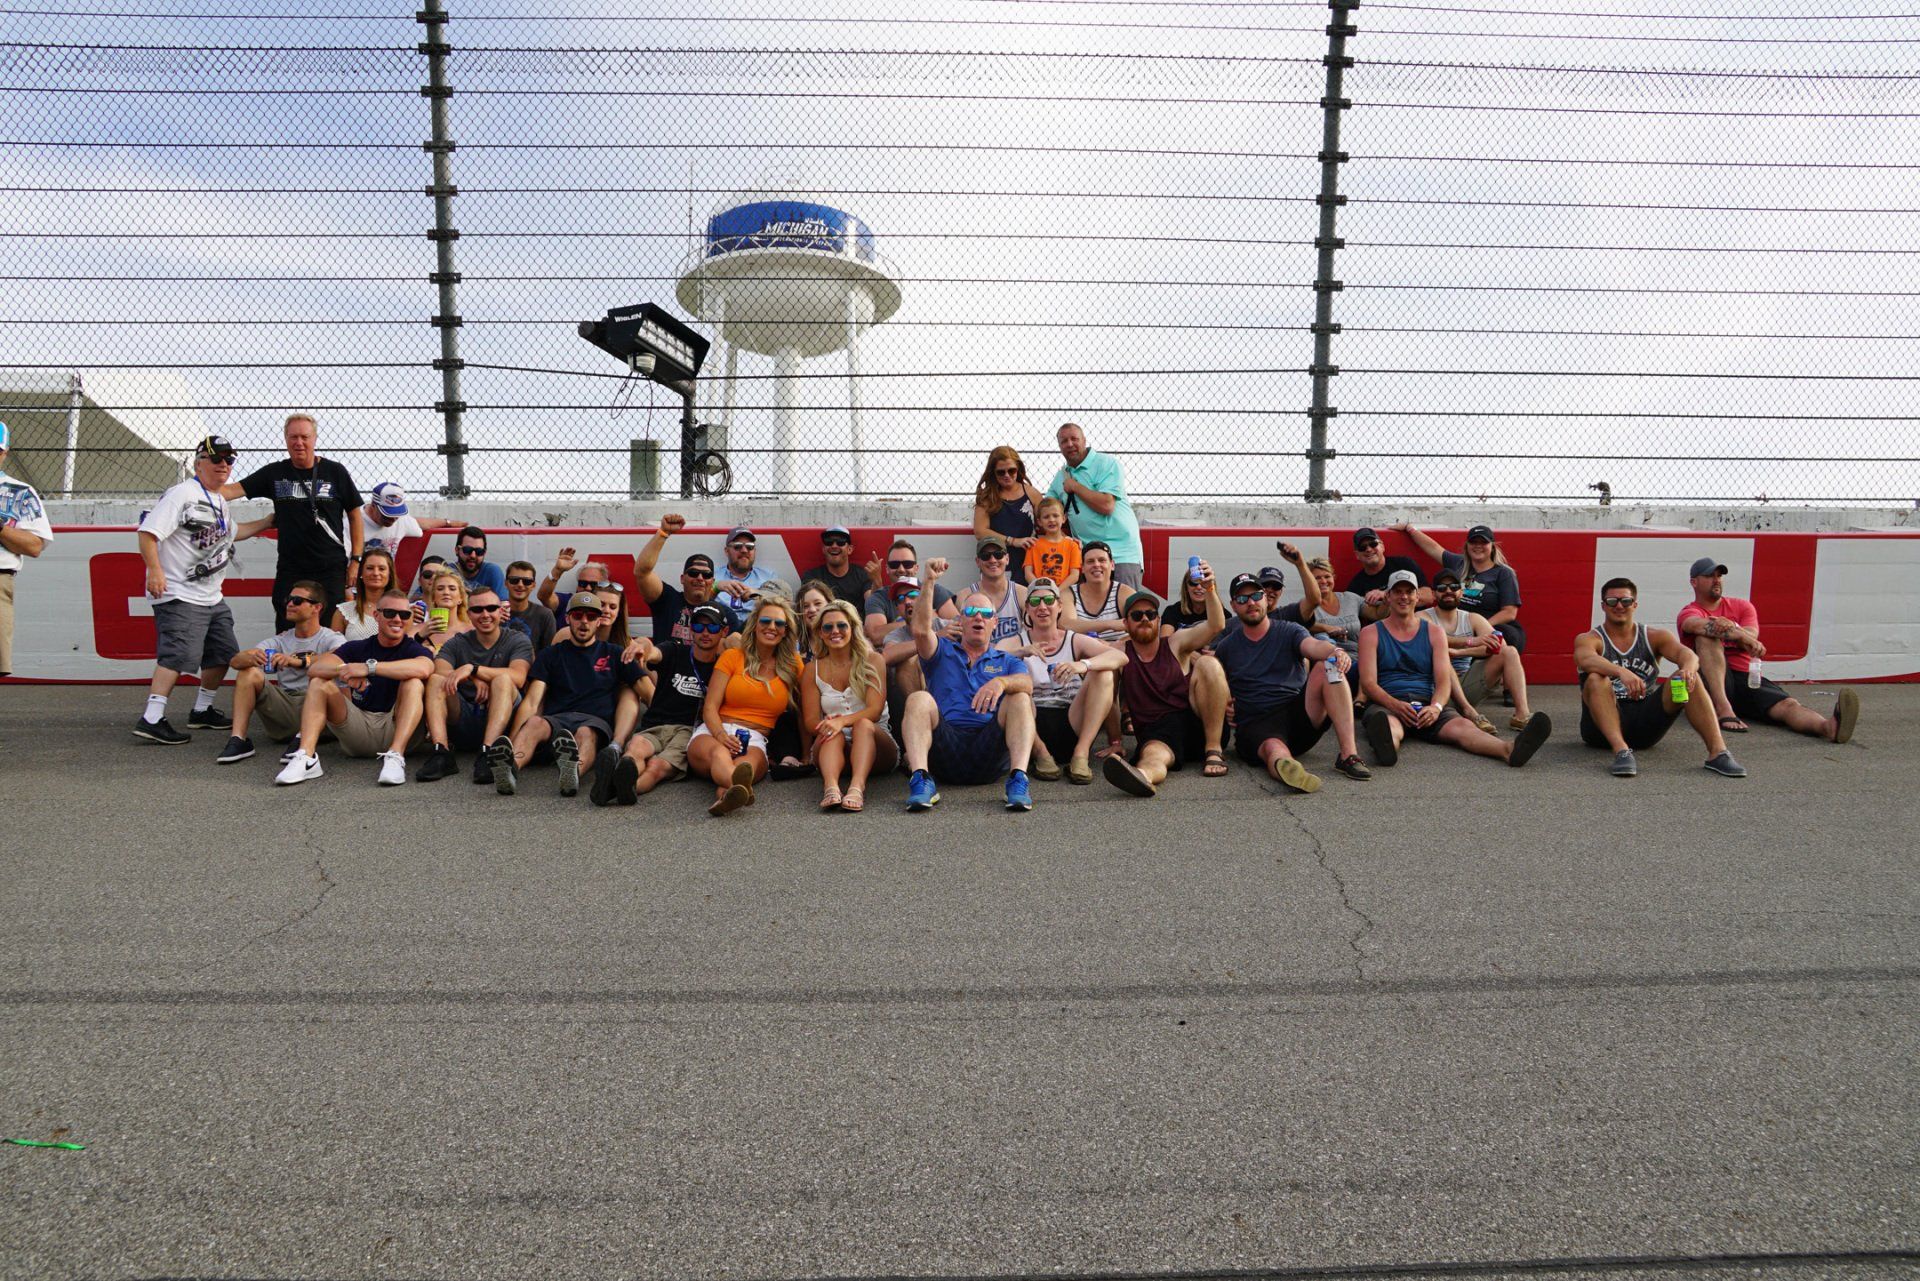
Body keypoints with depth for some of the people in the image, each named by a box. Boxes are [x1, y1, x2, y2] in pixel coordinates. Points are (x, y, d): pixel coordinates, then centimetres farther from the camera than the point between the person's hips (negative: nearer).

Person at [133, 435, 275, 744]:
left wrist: (268, 522, 34)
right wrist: (155, 571, -27)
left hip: (213, 597, 10)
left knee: (223, 654, 14)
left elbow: (231, 533, 36)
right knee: (180, 655, -18)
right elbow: (148, 532, -18)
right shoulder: (182, 494, -12)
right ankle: (151, 719, -16)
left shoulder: (219, 502, 18)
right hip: (179, 596, -10)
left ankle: (202, 711, 28)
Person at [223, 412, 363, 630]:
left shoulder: (335, 472, 2)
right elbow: (233, 490, 4)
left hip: (331, 570, -2)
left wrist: (356, 560, 0)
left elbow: (355, 516, 5)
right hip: (289, 571, 2)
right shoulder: (274, 473, 8)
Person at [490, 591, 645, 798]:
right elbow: (532, 702, 8)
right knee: (535, 722, -34)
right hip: (556, 720, 1)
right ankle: (511, 767, -63)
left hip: (596, 721, -1)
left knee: (586, 733, -37)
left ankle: (575, 770, -71)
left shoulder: (613, 654, 21)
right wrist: (512, 738, -8)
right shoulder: (551, 655, 21)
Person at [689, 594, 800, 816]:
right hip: (713, 732, -1)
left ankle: (724, 793, -70)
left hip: (755, 739, 1)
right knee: (718, 752, -39)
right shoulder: (732, 656, 11)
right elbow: (710, 708, 4)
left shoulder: (792, 665, 15)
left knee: (750, 761, -38)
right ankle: (740, 788, -73)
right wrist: (721, 735, -17)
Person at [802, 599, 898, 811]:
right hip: (831, 746, 1)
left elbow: (875, 711, -9)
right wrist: (827, 725, -21)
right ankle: (831, 786, -60)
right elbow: (810, 721, 3)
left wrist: (843, 721, -28)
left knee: (864, 724, -34)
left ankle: (857, 786, -57)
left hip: (873, 740, -1)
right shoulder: (813, 670, 9)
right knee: (833, 735, -32)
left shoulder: (871, 660, 3)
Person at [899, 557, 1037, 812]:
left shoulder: (1008, 662, 24)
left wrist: (1001, 682, -24)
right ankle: (921, 779, -41)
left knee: (1020, 699, -22)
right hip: (947, 747, 0)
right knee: (919, 698, -24)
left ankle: (1019, 779, -39)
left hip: (990, 750, 0)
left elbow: (1027, 683, -1)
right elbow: (921, 630, 1)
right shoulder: (942, 653, 24)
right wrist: (929, 581, -4)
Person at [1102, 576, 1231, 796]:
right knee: (1154, 755, -37)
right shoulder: (1121, 653, 8)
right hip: (1155, 734, -1)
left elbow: (1216, 626, -7)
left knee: (1209, 663, -19)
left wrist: (1211, 589, -24)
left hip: (1196, 722, 2)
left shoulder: (1176, 644, 9)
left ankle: (1214, 751, -22)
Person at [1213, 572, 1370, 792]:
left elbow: (1313, 645, -12)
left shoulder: (1289, 631, 10)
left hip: (1298, 715, 2)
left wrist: (1335, 651, -36)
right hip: (1255, 724, -2)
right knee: (1275, 749, -38)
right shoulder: (1226, 647, 13)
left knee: (1327, 667, -22)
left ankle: (1348, 754, -32)